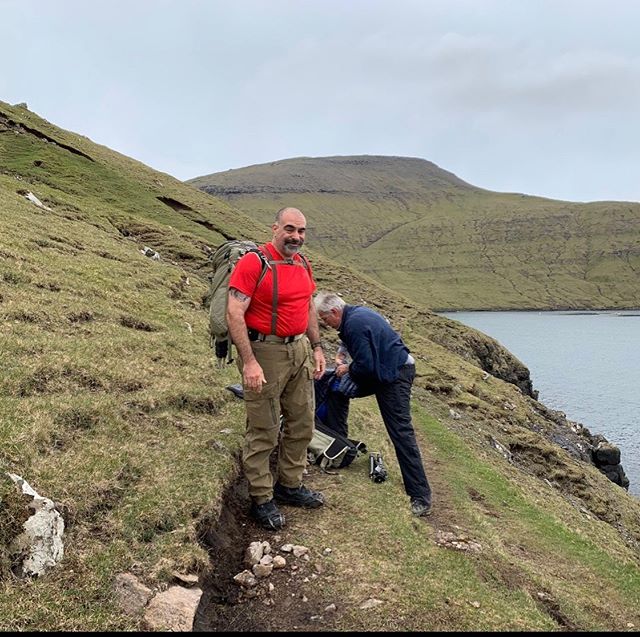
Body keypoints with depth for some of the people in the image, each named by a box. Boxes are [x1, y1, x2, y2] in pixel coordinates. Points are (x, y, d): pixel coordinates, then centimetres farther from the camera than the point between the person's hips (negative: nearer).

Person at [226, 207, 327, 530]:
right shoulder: (253, 262, -14)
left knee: (301, 424, 16)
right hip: (265, 351, -8)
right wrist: (249, 362, -25)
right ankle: (261, 499, 18)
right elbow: (234, 314, -20)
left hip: (300, 350, 8)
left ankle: (289, 485, 33)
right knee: (263, 431, 2)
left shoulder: (303, 264, 9)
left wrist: (316, 348, 15)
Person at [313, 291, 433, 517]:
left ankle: (421, 496, -7)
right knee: (336, 391, 15)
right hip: (380, 371, 11)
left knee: (401, 434, -11)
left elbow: (365, 366, -24)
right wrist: (342, 354, 11)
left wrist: (348, 369, -5)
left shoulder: (355, 324, -23)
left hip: (395, 375, -10)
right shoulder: (357, 312, 7)